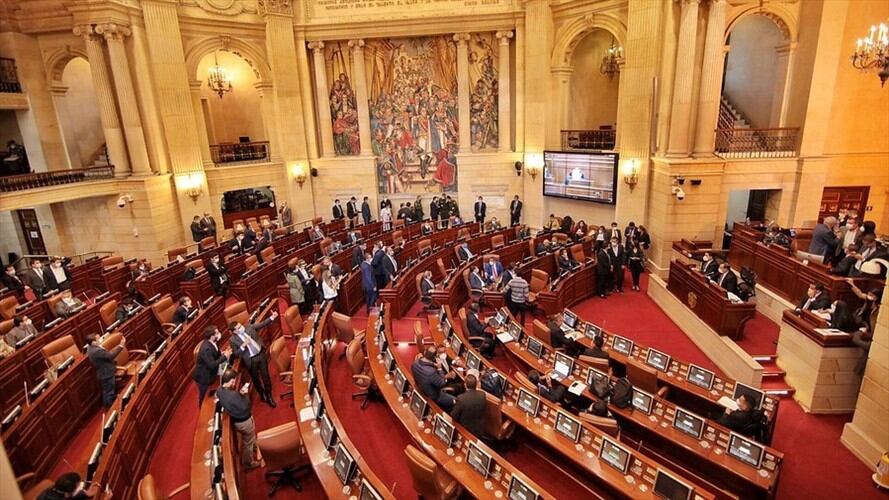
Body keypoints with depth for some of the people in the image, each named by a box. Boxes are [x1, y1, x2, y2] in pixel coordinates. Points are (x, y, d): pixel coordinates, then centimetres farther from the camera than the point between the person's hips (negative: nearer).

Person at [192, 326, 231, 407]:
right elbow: (212, 365, -34)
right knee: (204, 396, 17)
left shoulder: (212, 342, -10)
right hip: (203, 376, -8)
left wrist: (223, 353, -12)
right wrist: (224, 356, -28)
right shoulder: (206, 349, -37)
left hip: (209, 373, 8)